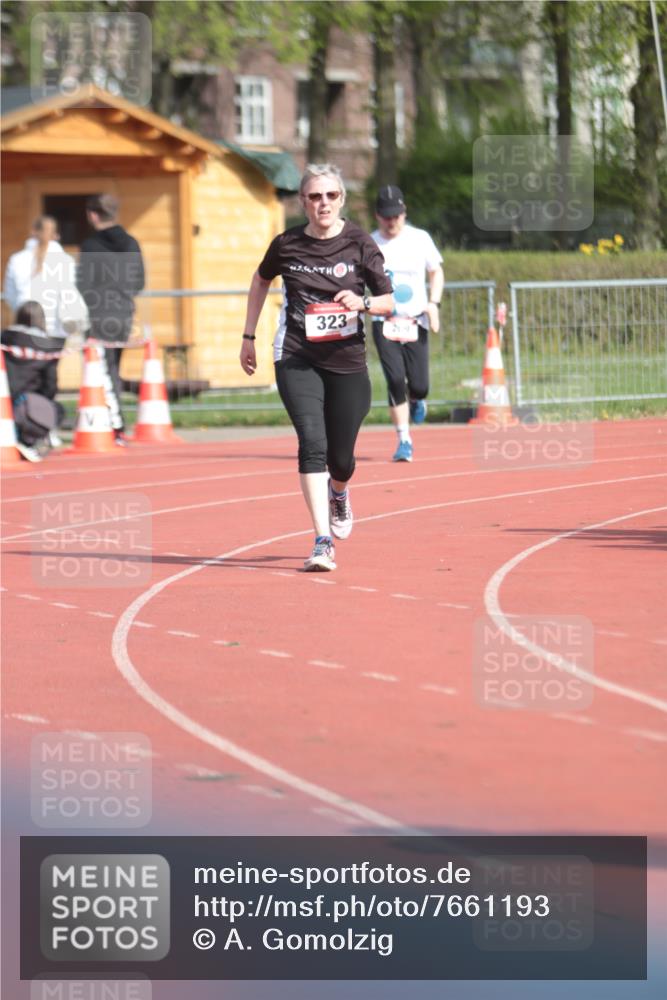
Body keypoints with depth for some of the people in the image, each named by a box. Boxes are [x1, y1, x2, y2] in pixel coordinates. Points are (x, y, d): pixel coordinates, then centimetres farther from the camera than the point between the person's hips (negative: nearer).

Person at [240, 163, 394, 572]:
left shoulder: (359, 244, -5)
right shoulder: (287, 245, -1)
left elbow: (389, 301, 1)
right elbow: (261, 281, 19)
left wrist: (363, 303, -21)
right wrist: (249, 336, 19)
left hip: (346, 359, 0)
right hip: (296, 358, 0)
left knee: (340, 457, 8)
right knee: (313, 442, -18)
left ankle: (338, 492, 48)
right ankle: (323, 542, -20)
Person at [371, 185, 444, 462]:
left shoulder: (420, 239, 3)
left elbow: (436, 272, 13)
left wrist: (434, 303, -2)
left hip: (416, 322, 1)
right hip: (385, 322, -1)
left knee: (419, 385, -3)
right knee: (395, 380, -16)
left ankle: (416, 400, 36)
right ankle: (404, 440, -6)